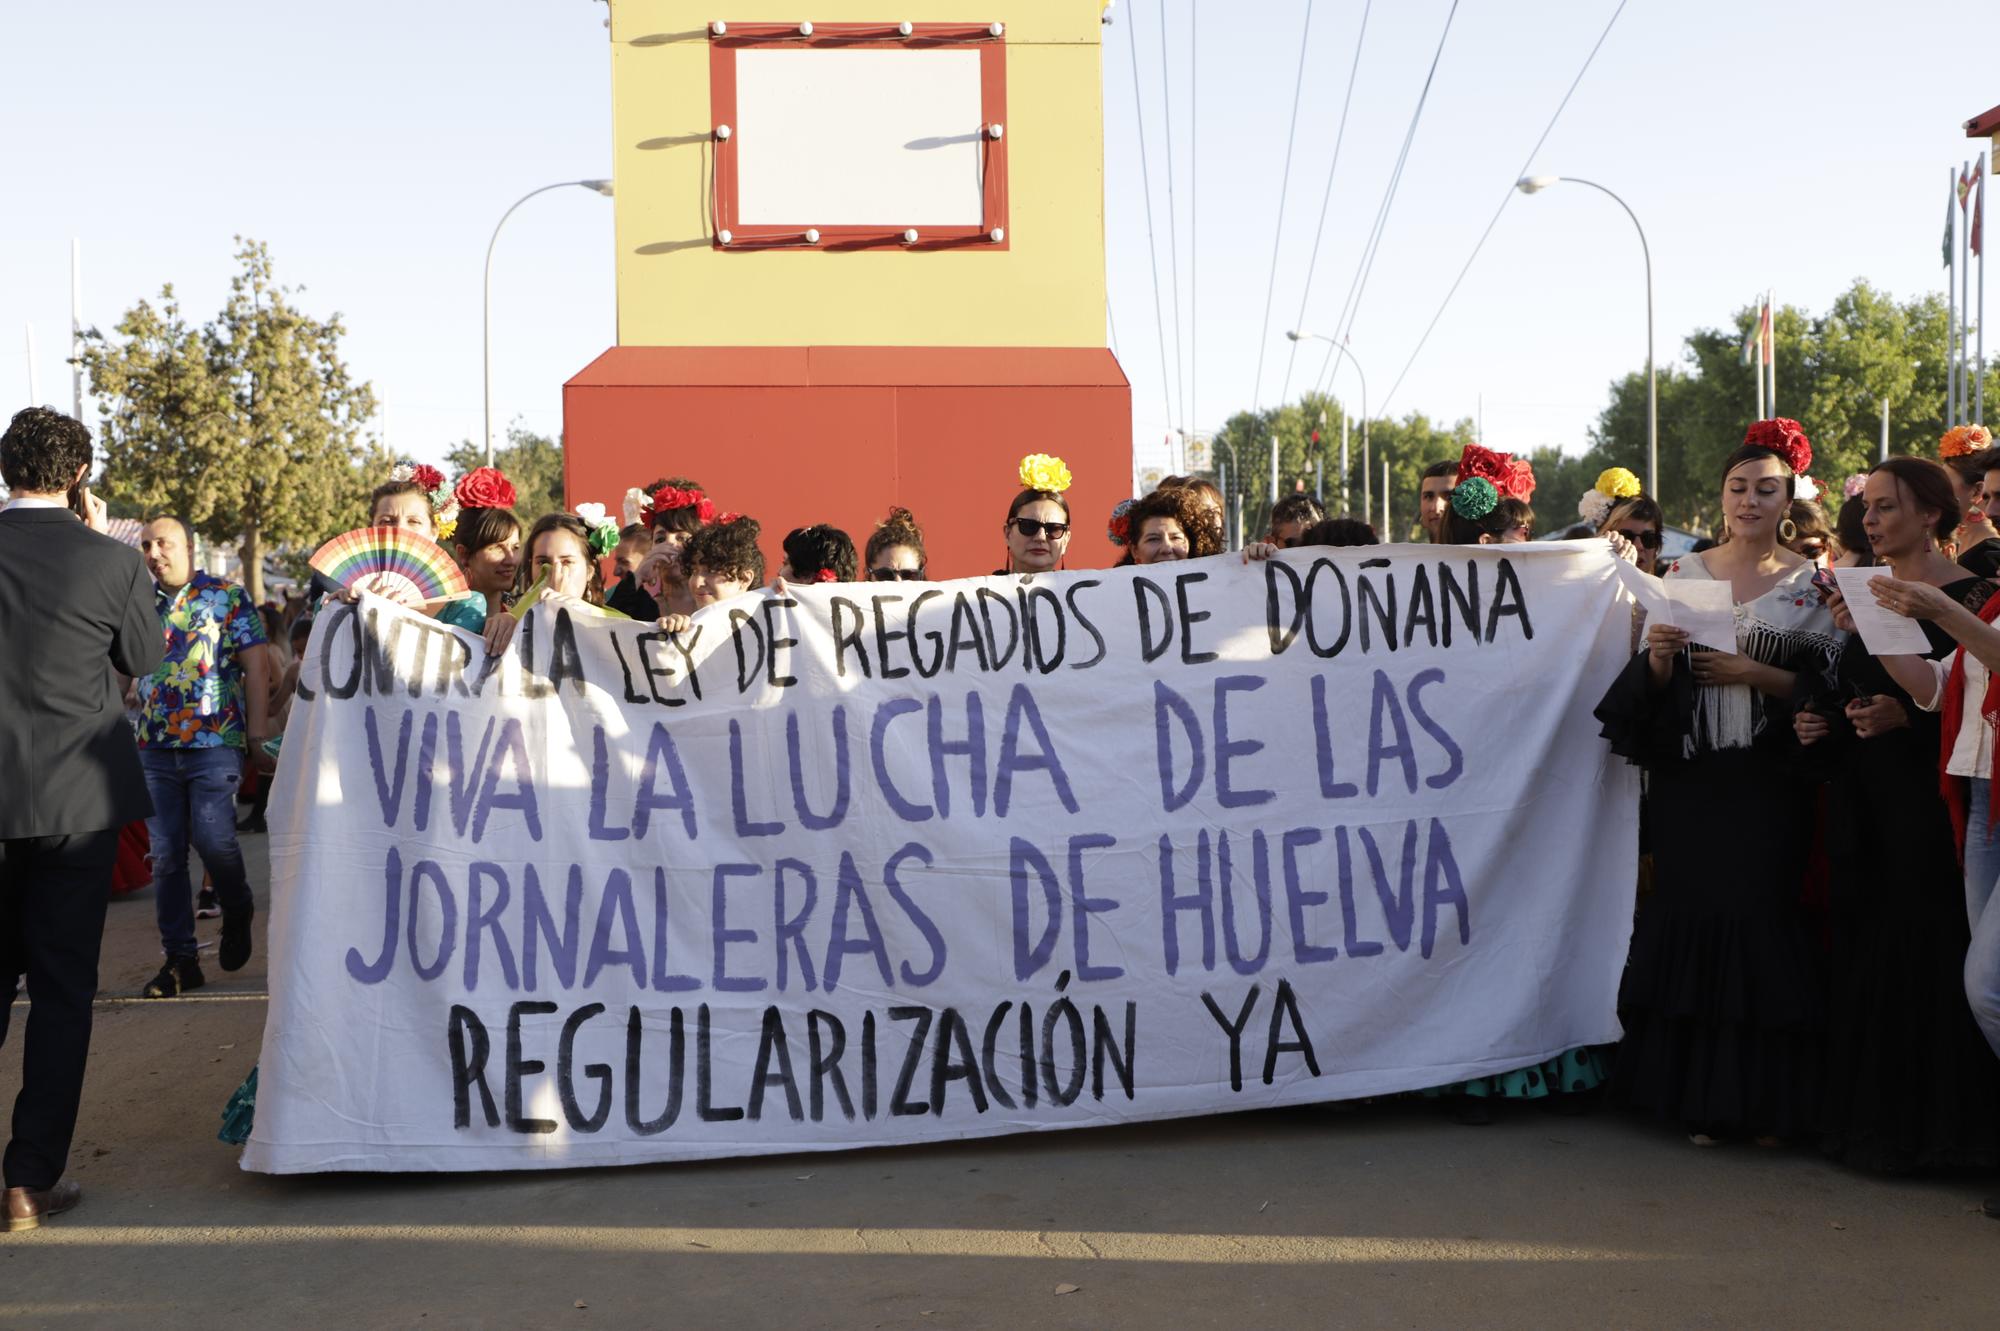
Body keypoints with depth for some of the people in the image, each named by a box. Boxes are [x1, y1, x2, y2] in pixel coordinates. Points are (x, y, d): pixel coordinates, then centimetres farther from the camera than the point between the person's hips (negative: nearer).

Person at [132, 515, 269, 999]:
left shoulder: (228, 597, 1)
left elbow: (256, 665, -2)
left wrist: (258, 729, -7)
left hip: (215, 741, -4)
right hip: (154, 745, 4)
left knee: (213, 839, -11)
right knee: (166, 854, 4)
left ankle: (237, 912, 20)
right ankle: (179, 960, 11)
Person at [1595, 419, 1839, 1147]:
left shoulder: (1811, 583, 4)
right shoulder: (1682, 573, 9)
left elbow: (1825, 683, -1)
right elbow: (1654, 683, 10)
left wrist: (1753, 673, -14)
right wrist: (1658, 655, -11)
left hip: (1768, 783, -2)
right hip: (1689, 778, 2)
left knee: (1763, 917, -5)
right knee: (1692, 915, 1)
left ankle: (1764, 1096, 8)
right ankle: (1700, 1093, 11)